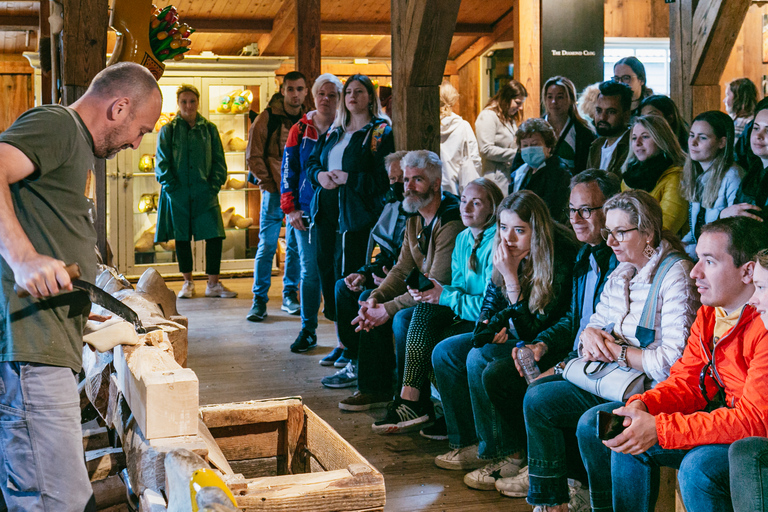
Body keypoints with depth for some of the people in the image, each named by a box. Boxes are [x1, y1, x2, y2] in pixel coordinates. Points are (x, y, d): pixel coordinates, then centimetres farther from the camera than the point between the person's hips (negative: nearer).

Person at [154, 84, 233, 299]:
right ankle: (188, 283, 20)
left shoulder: (209, 129, 9)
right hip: (178, 194, -1)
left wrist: (214, 186, -3)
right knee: (182, 237, 6)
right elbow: (162, 163, 1)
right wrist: (172, 188, -10)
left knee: (215, 236, -6)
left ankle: (213, 284, 4)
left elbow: (219, 161, 9)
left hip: (204, 193, 1)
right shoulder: (168, 131, 5)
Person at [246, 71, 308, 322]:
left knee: (296, 245, 9)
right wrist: (267, 184, -8)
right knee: (267, 245, -4)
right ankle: (259, 300, 1)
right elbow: (254, 156, -3)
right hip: (274, 191, -3)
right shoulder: (267, 118, -4)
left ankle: (290, 296, 21)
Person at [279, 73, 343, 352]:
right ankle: (308, 331, 14)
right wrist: (289, 208, 0)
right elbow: (289, 170, 8)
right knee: (309, 272, 5)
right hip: (307, 212, 2)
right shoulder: (300, 130, 9)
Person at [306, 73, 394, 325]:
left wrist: (348, 178, -15)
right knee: (327, 271, 7)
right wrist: (320, 175, 0)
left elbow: (384, 179, -11)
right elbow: (312, 162, 22)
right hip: (327, 210, 7)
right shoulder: (334, 131, 18)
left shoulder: (381, 132, -3)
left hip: (356, 213, -7)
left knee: (347, 276, -8)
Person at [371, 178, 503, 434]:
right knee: (425, 306, -17)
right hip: (465, 314, 8)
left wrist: (445, 297, -18)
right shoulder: (463, 238, 12)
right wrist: (434, 291, -11)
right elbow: (458, 288, 11)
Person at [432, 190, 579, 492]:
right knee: (445, 352, -1)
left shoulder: (559, 259, -25)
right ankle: (471, 443, 4)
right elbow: (490, 302, 13)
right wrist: (492, 326, -9)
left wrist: (511, 277, -29)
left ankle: (508, 456, -16)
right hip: (512, 336, 9)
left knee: (479, 359, -27)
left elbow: (533, 331, -25)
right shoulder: (508, 252, -2)